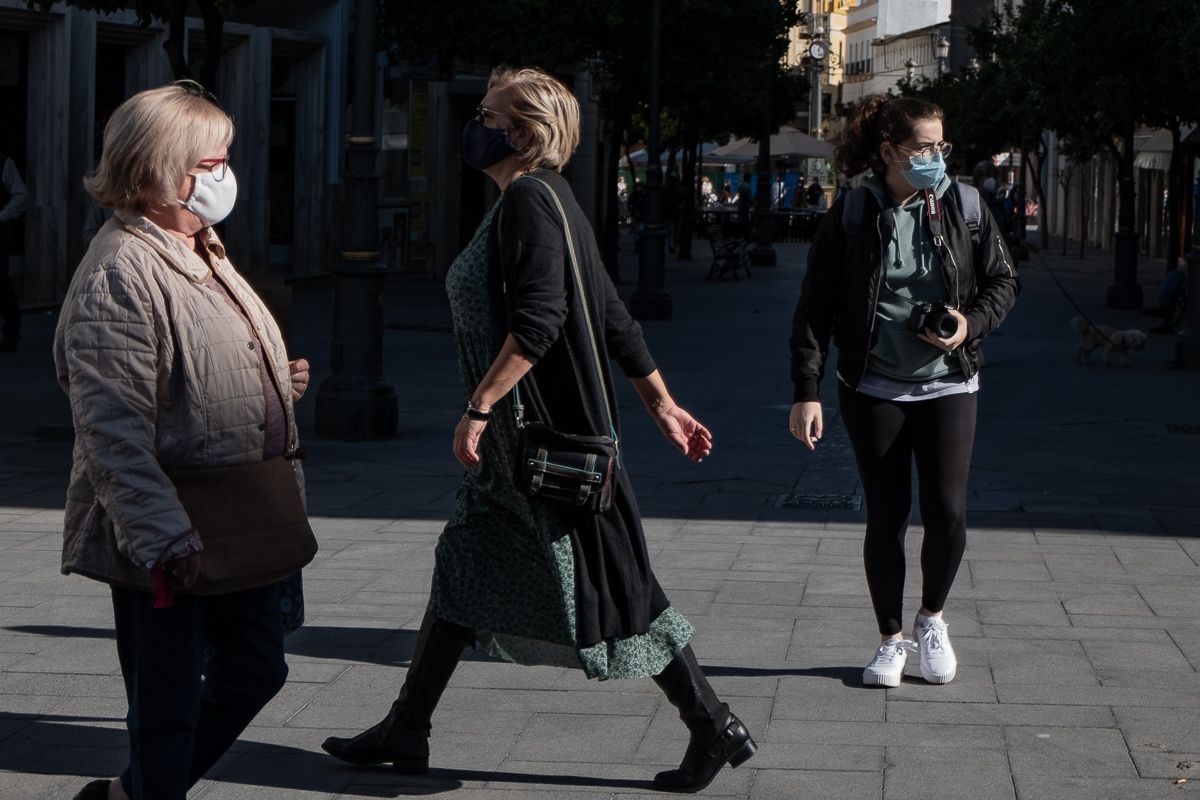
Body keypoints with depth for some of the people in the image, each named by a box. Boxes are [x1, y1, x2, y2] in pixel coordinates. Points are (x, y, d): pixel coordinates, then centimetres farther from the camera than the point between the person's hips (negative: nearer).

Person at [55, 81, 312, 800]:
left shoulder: (205, 254, 14)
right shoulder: (119, 270, -17)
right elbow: (112, 425, -25)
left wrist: (279, 385, 11)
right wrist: (164, 536, -31)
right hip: (171, 544, -10)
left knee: (257, 668, 18)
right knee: (169, 706, 1)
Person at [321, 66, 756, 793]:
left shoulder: (531, 199, -15)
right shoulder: (541, 201, 15)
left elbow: (538, 320, -26)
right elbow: (614, 316, 17)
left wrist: (479, 408, -25)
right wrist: (663, 404, 19)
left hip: (549, 436, -10)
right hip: (517, 443, 10)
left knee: (605, 585, -4)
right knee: (463, 570, 12)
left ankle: (717, 729, 4)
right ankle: (406, 731, 19)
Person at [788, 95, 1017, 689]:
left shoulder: (963, 207, -1)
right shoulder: (850, 216, -5)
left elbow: (1002, 280, 10)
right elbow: (815, 308, -4)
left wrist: (972, 323, -11)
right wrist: (806, 390, -11)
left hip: (947, 386, 1)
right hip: (873, 389, -1)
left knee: (947, 511, -6)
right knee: (885, 516, 3)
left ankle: (932, 618, 21)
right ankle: (891, 639, 20)